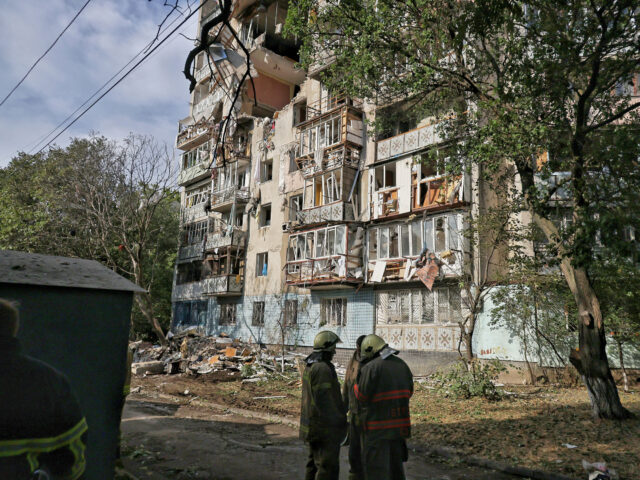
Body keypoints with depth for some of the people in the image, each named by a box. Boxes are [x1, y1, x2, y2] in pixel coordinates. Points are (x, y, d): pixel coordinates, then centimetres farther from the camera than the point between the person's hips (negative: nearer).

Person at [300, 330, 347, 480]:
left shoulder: (310, 366, 11)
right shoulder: (323, 368, -20)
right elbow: (323, 399, -24)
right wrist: (336, 422, -18)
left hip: (313, 425, 10)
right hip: (325, 428, -10)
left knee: (315, 462, 18)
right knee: (328, 467, -4)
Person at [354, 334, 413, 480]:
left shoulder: (370, 368, -15)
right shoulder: (402, 365, 6)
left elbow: (361, 396, -13)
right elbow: (408, 392, 12)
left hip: (377, 427, -6)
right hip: (399, 425, 6)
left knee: (376, 468, 4)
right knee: (395, 461, 21)